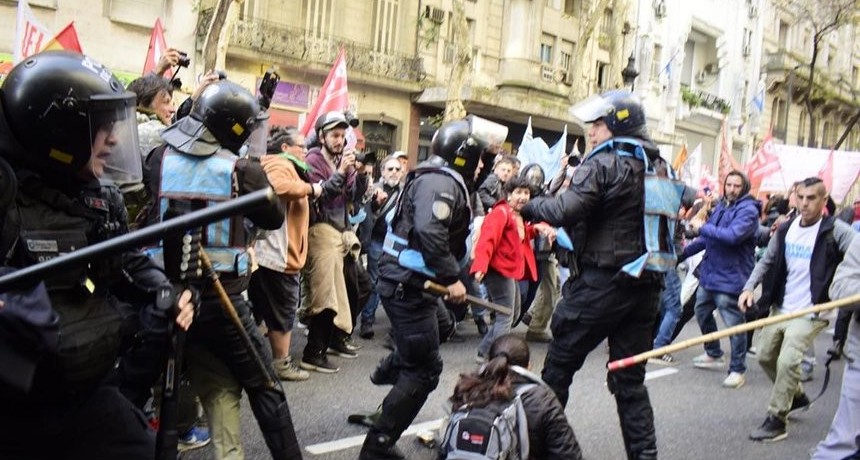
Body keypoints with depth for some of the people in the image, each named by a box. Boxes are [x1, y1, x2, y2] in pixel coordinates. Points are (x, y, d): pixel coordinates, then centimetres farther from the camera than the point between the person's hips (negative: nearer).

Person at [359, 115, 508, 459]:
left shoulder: (441, 180, 17)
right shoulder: (441, 182, -16)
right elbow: (429, 233, -30)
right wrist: (451, 277, -24)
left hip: (407, 281, 10)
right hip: (407, 285, -10)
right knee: (424, 370, -4)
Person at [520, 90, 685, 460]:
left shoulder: (602, 164, -11)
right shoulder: (659, 167, 12)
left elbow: (566, 211, -22)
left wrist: (530, 207, -5)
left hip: (601, 283, -7)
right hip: (646, 286, 7)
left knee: (559, 364, 7)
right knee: (630, 379, 12)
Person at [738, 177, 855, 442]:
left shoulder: (836, 230, -10)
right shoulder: (786, 229, 8)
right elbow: (767, 261, 14)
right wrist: (749, 287, -1)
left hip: (810, 311, -7)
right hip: (780, 308, 7)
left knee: (787, 361, -20)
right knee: (765, 356, 15)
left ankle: (776, 421, -8)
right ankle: (797, 397, 39)